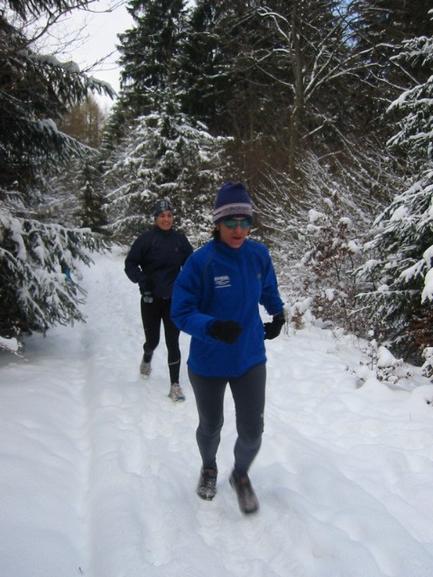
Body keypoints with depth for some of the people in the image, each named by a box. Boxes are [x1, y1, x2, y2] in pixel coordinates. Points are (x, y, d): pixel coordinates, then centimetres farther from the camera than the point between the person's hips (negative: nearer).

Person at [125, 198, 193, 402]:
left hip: (174, 300, 1)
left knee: (173, 343, -1)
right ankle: (147, 356, 47)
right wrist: (142, 280, -18)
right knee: (152, 340, 11)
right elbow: (130, 264, -4)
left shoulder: (180, 239, -1)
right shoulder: (146, 239, -7)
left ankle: (175, 384, 8)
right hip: (151, 299, -1)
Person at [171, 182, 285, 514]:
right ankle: (209, 467, 55)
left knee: (252, 430, 5)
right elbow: (181, 312, -19)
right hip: (208, 363, -2)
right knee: (210, 426, 21)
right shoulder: (201, 260, -22)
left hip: (250, 359, 2)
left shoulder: (259, 255, -8)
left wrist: (278, 313, -1)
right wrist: (212, 327, -36)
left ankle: (241, 475, 39)